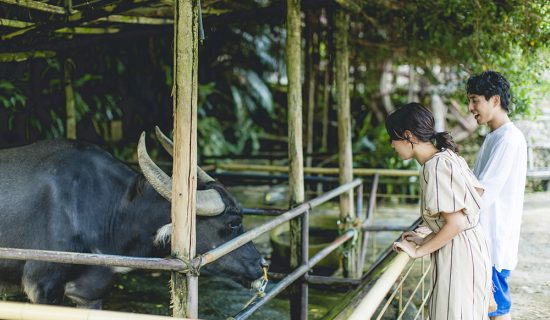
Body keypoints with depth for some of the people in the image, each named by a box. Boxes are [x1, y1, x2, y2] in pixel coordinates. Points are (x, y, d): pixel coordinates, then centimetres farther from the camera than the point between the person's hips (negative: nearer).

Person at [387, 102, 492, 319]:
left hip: (459, 255, -9)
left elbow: (455, 223, -22)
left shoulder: (436, 166, -20)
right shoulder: (446, 156, 8)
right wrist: (426, 241, 10)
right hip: (468, 246, 9)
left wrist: (418, 251, -13)